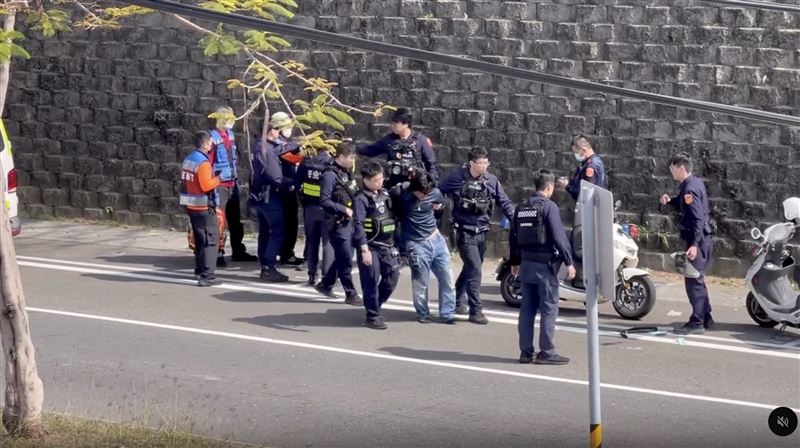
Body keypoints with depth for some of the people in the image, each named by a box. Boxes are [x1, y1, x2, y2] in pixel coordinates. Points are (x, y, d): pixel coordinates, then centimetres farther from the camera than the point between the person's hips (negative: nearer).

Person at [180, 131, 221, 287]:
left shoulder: (188, 159, 9)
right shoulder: (203, 162, -19)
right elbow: (206, 185, -25)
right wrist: (218, 179, -9)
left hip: (190, 205, 9)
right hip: (204, 207, -9)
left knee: (199, 239, 21)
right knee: (210, 240, -7)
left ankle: (200, 270, 30)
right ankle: (207, 276, -13)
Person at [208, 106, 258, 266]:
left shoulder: (230, 134, 10)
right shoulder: (212, 137, -15)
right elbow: (208, 161, -18)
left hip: (232, 183, 8)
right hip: (219, 184, -8)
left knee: (235, 218, 16)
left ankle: (238, 251, 26)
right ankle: (217, 254, -3)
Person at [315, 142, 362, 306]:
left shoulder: (347, 173, 11)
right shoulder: (330, 175, -15)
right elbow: (324, 201, -19)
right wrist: (344, 209, -22)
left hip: (349, 222, 9)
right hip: (337, 223, -9)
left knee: (342, 257, 16)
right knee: (346, 261, -4)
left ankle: (325, 285, 31)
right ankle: (351, 294, 3)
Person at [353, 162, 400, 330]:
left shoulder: (385, 194, 10)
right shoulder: (361, 199, -11)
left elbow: (392, 217, 21)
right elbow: (358, 225, -19)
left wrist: (394, 243, 15)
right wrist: (364, 249, -25)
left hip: (387, 245, 7)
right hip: (371, 246, -7)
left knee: (392, 278, 9)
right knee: (371, 281, -2)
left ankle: (374, 306, 27)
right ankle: (373, 316, 7)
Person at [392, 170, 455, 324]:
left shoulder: (435, 193, -4)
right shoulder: (400, 193, -17)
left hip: (436, 240, 4)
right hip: (417, 244, -4)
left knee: (447, 278, 3)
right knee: (421, 283, 1)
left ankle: (447, 314, 12)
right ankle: (423, 314, 20)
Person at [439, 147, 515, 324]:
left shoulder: (491, 180, 1)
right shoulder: (457, 177, -10)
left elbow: (504, 202, 3)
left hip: (481, 232, 6)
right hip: (465, 232, -6)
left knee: (470, 269, 19)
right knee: (475, 270, -13)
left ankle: (457, 301, 38)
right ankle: (476, 311, -9)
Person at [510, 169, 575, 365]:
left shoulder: (521, 208, 10)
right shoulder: (548, 207, -12)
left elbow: (513, 237, 15)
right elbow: (558, 236, -16)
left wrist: (514, 261, 26)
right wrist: (569, 262, -13)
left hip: (526, 264, 7)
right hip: (545, 264, -7)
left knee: (527, 308, 10)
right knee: (549, 308, -3)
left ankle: (526, 352, 12)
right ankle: (546, 352, -4)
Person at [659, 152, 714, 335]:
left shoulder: (690, 188, -19)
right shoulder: (694, 182, 11)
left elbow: (698, 218, -26)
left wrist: (694, 244, -32)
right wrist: (670, 201, 7)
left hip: (698, 241, -10)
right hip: (703, 239, 10)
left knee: (693, 281, -7)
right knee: (697, 280, 18)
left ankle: (697, 322, -5)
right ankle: (706, 318, 26)